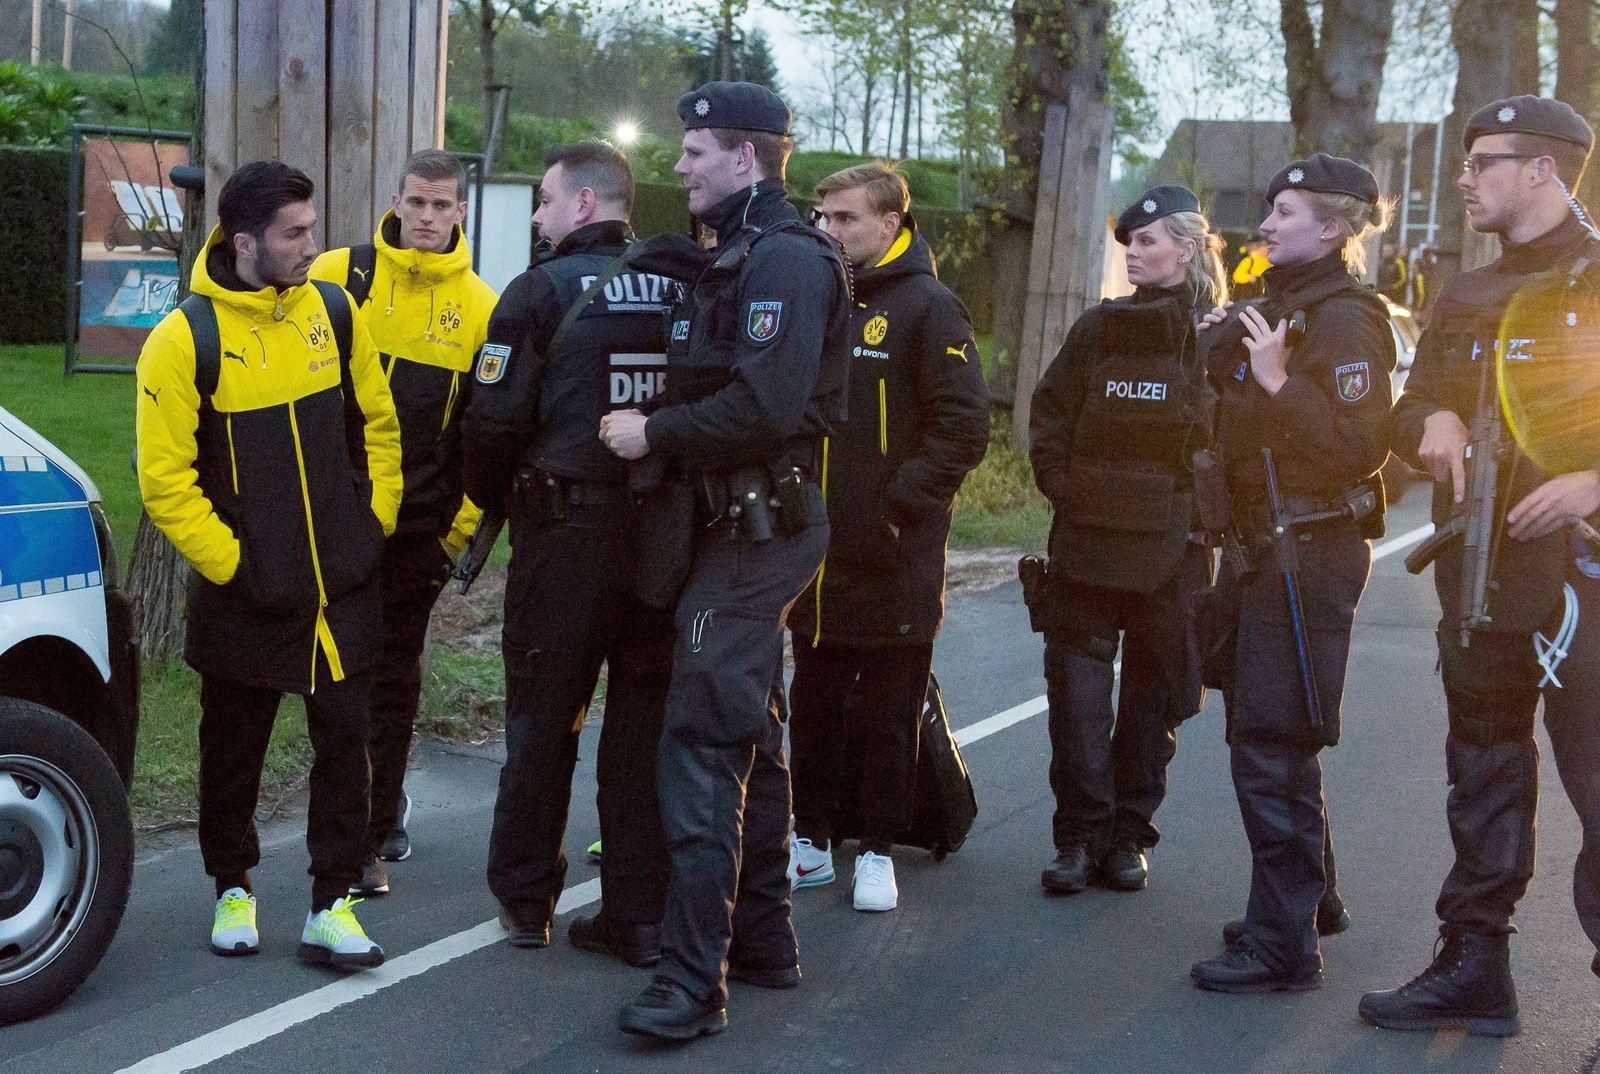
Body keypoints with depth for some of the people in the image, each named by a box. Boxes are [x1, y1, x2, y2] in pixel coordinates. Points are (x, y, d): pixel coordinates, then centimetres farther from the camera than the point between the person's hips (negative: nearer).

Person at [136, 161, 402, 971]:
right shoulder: (184, 339, -12)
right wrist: (229, 563, -12)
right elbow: (164, 480, -10)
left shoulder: (334, 312, 0)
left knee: (345, 739, 1)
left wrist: (377, 518, 7)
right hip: (244, 594, -3)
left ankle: (332, 907, 10)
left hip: (343, 589, 3)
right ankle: (233, 889, 32)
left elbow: (376, 424, 12)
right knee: (234, 749, 12)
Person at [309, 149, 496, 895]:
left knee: (393, 679, 5)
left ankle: (369, 840, 12)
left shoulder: (478, 306, 1)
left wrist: (464, 525, 0)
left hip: (420, 521, 0)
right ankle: (384, 800, 26)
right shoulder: (338, 276, -1)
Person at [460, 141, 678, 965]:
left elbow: (495, 420, -9)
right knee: (644, 723, 9)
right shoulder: (676, 291, 5)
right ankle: (641, 915, 12)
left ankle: (525, 898, 20)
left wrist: (491, 502, 9)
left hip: (564, 533, -4)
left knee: (542, 720, 9)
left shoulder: (543, 290, -7)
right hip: (663, 536, 4)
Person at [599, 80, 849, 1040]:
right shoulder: (737, 257, 17)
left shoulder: (786, 257, -15)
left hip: (758, 530, -11)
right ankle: (764, 939, 28)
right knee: (749, 735, 17)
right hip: (745, 523, 11)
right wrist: (659, 431, 5)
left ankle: (695, 982, -11)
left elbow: (765, 404, -26)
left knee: (702, 744, -13)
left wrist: (655, 435, -17)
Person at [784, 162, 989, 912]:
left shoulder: (927, 308, -7)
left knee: (889, 713, 5)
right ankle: (811, 842, 24)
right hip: (815, 554, 6)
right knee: (812, 705, 13)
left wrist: (898, 506, -16)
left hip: (893, 562, -6)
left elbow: (963, 427, -12)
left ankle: (877, 852, 16)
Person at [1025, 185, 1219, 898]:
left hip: (1172, 552, -2)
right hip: (1085, 542, 2)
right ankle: (1081, 836, 6)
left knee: (1153, 696, 7)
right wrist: (1063, 490, 1)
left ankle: (1129, 838, 18)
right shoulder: (1099, 328, 7)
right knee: (1076, 693, -2)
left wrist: (1201, 510, -7)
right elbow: (1048, 416, 10)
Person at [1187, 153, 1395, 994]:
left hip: (1309, 555, -10)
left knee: (1272, 748, -8)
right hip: (1264, 548, 10)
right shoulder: (1279, 310, 15)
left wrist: (1279, 382, -27)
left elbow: (1359, 448, -24)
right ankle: (1306, 896, 35)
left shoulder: (1343, 322, -14)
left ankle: (1283, 944, -1)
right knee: (1261, 734, 19)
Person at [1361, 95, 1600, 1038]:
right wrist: (1434, 421, -5)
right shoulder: (1467, 299, 16)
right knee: (1485, 782, 14)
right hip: (1480, 574, 7)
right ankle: (1475, 968, 25)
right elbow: (1411, 412, 18)